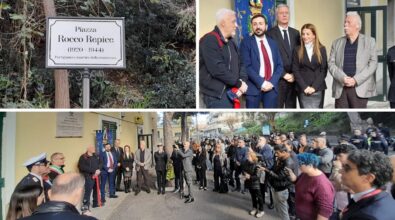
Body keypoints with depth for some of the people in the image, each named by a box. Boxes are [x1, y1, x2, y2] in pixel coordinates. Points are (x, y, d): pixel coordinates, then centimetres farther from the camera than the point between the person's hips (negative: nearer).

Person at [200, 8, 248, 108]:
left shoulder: (231, 42, 16)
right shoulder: (209, 41, -13)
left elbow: (238, 64, 17)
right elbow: (217, 69, -22)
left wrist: (242, 81, -4)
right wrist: (239, 83, -13)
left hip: (231, 92, 8)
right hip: (217, 94, -8)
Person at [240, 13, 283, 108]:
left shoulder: (273, 43, 14)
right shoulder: (246, 42, -1)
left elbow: (279, 65, 9)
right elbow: (246, 66, -10)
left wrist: (272, 82, -7)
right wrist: (262, 83, -15)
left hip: (272, 87, 4)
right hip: (253, 87, -4)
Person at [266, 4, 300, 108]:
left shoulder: (295, 33, 13)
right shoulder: (270, 33, -4)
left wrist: (294, 74, 0)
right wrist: (284, 74, -12)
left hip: (293, 78, 5)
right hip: (278, 78, -5)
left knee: (291, 108, 12)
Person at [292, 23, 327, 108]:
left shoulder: (321, 49, 5)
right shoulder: (298, 50, 5)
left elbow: (323, 70, 1)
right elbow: (295, 70, 0)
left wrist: (314, 87, -10)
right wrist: (304, 87, -10)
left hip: (318, 89, 1)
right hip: (303, 90, 0)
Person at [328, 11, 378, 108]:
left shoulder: (369, 41, 7)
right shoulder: (337, 43, 13)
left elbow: (373, 63, -2)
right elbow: (331, 63, 5)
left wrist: (355, 80, -13)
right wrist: (343, 78, -12)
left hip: (360, 88, -2)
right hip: (340, 88, 2)